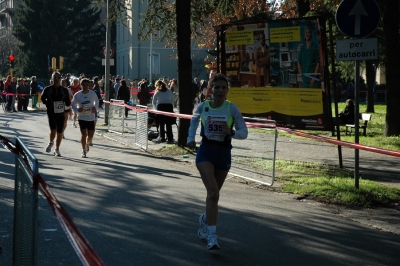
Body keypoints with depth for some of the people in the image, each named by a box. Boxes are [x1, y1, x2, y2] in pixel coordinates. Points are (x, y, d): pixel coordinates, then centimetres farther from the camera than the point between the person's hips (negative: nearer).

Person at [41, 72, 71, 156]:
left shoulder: (64, 90, 5)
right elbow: (42, 98, 14)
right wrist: (48, 104, 2)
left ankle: (57, 149, 21)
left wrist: (66, 111, -1)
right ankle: (51, 142, 15)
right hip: (51, 113, -2)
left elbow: (68, 102, 10)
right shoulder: (47, 89, 2)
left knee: (59, 132, 6)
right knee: (53, 130, -16)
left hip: (61, 114, 2)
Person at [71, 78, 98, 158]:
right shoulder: (77, 95, -6)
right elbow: (72, 105, 3)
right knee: (83, 134, -8)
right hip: (81, 117, -1)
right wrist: (77, 110, -17)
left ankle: (87, 143, 36)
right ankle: (83, 151, 8)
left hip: (91, 118, 1)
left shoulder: (93, 94, -3)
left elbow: (96, 102, 14)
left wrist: (95, 108, -7)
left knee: (90, 135, 1)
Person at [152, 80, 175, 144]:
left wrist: (155, 109, 21)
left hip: (160, 107, -2)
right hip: (169, 106, 2)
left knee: (161, 124, 6)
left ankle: (162, 138, 8)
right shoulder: (169, 91, 14)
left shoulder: (157, 92, 8)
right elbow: (172, 101, 13)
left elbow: (154, 102, 9)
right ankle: (170, 138, 4)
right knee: (169, 124, 4)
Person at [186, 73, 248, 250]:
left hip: (224, 153, 1)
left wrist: (231, 132, -24)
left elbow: (244, 133, -4)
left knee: (214, 194, 16)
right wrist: (191, 138, 5)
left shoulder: (232, 109, -7)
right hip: (206, 151, -1)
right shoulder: (203, 106, -2)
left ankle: (205, 219, 47)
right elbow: (194, 121, 20)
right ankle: (212, 236, -19)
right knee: (213, 192, -19)